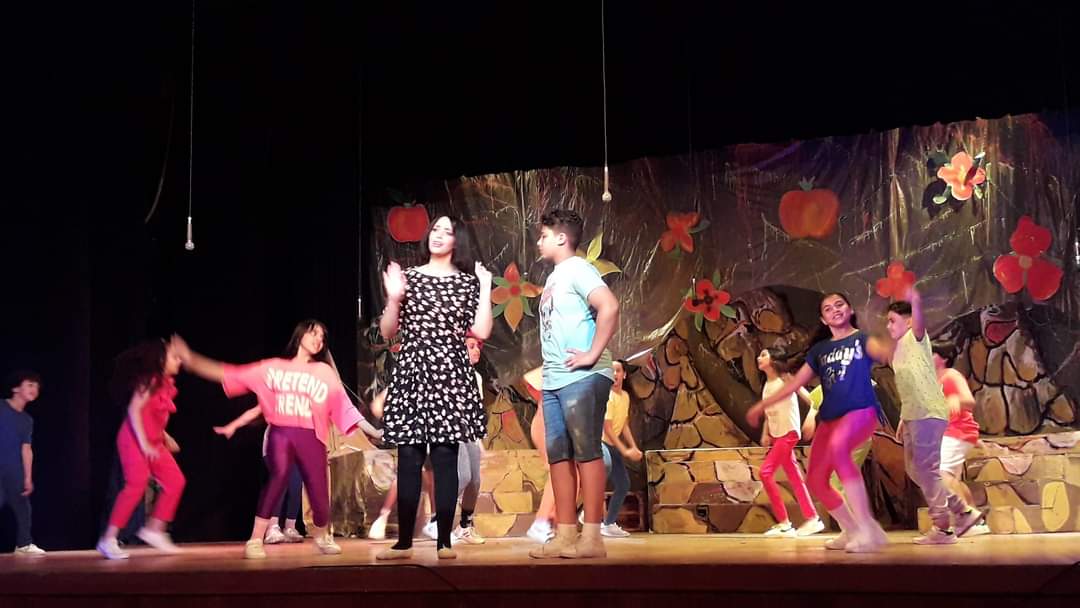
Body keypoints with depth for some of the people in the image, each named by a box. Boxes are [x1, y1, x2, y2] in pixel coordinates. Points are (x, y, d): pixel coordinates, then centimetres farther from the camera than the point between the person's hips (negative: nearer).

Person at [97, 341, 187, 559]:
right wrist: (144, 443, -24)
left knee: (175, 481, 3)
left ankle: (154, 529, 7)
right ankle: (108, 540, -16)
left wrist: (165, 437, 14)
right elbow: (134, 410, -20)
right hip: (135, 440, -9)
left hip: (153, 443, 9)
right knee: (136, 485, -20)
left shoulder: (165, 384, 13)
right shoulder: (150, 380, -12)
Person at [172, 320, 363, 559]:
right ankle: (255, 541, -24)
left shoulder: (325, 372, 14)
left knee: (318, 488, -2)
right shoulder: (272, 368, 15)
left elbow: (342, 406, 7)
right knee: (279, 474, -29)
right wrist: (191, 360, 10)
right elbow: (229, 375, 14)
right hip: (280, 433, -1)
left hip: (311, 436, 1)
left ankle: (322, 537, 31)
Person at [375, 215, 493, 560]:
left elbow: (481, 332, -1)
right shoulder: (407, 277, 11)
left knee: (445, 457, -4)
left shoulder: (468, 282, 9)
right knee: (408, 458, -1)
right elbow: (387, 332, 9)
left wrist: (485, 290, -1)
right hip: (412, 372, 1)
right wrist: (394, 298, -4)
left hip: (450, 375, -1)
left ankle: (445, 542, 2)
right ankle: (404, 542, 5)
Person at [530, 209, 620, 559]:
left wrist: (593, 355, -20)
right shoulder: (554, 278, 21)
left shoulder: (577, 269, -6)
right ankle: (565, 536, 11)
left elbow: (609, 307, -21)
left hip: (582, 378, -9)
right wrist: (549, 370, 16)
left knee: (586, 453, -6)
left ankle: (592, 537, -4)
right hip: (554, 381, 9)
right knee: (559, 456, 7)